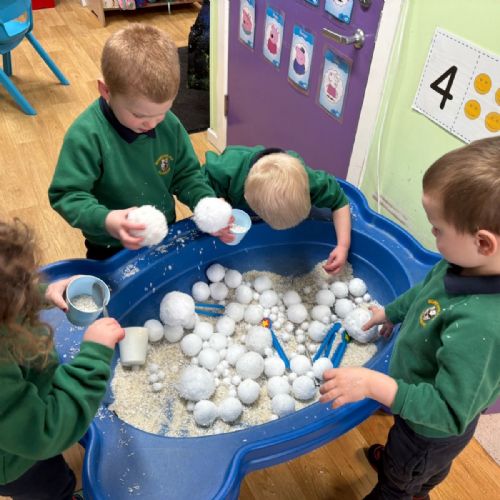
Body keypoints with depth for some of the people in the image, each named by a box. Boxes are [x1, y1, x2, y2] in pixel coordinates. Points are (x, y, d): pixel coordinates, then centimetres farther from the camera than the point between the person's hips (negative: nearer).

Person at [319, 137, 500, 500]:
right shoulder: (467, 264, -22)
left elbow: (448, 413, -38)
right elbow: (428, 290, 0)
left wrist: (373, 384, -42)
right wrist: (391, 312, 12)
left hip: (433, 430, -7)